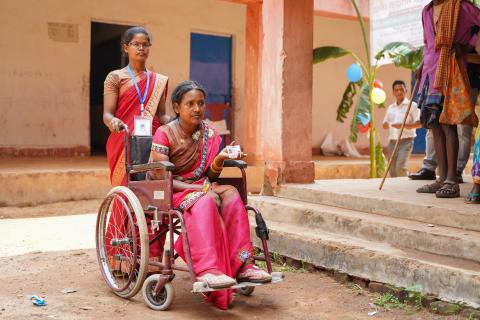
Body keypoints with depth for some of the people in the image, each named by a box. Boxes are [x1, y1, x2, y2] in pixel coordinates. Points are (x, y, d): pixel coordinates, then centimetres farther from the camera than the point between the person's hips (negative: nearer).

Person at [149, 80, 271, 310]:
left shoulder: (210, 134, 7)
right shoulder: (164, 134, -8)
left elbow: (211, 176, 8)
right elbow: (161, 179, -14)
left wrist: (219, 160, -14)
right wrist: (198, 188, -22)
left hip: (201, 189, 5)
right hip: (169, 194, -5)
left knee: (231, 194, -24)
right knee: (206, 201, -35)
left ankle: (241, 264, -27)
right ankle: (207, 269, -44)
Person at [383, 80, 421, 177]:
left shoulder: (412, 105, 2)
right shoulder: (390, 107, 18)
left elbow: (419, 123, -7)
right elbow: (384, 125, 18)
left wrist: (403, 125, -20)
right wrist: (391, 125, -6)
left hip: (406, 141, -5)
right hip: (392, 142, 5)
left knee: (400, 167, -22)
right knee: (392, 171, 5)